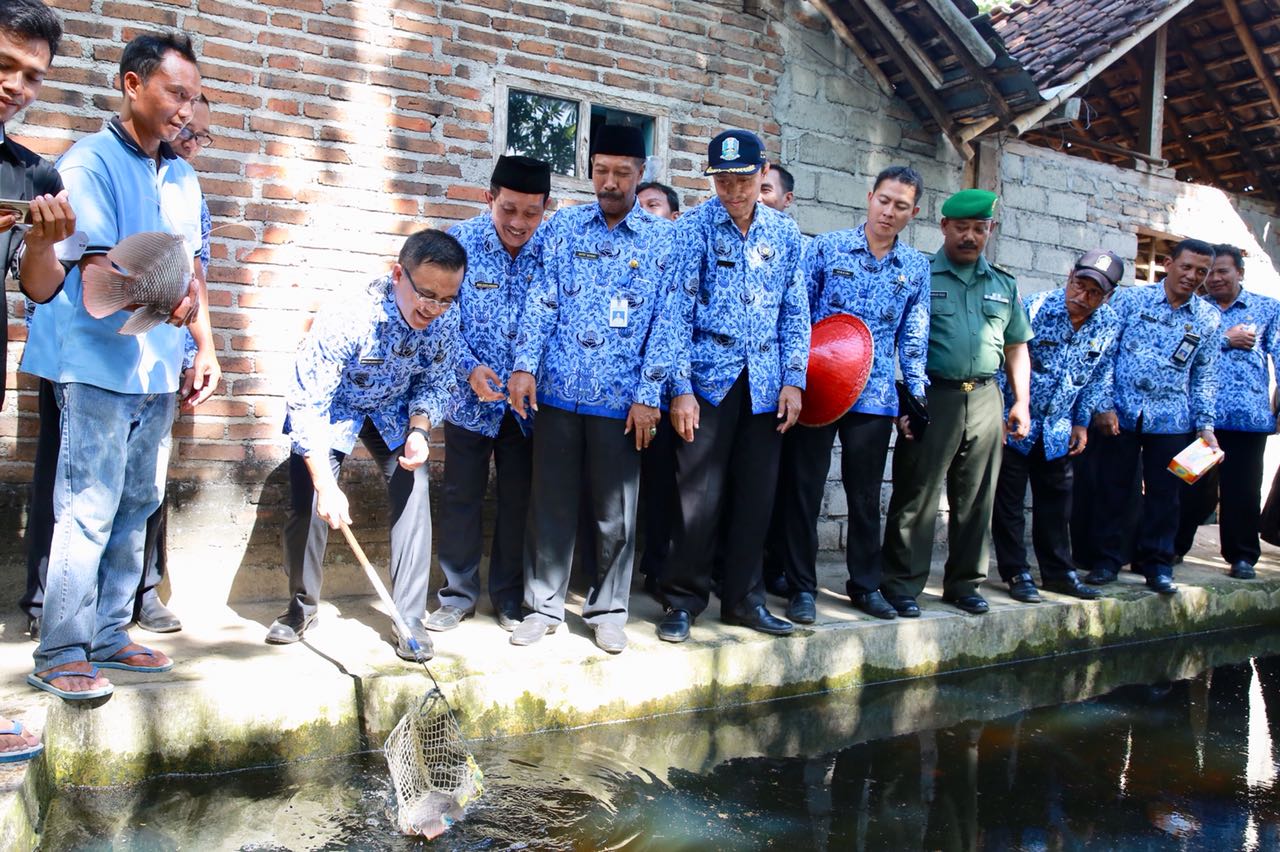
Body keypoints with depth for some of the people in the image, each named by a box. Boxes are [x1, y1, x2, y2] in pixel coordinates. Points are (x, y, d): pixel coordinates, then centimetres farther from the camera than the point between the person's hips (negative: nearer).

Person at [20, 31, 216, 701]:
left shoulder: (183, 178, 15)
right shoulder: (90, 163, -6)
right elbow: (95, 269, -15)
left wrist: (204, 346, 12)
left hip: (158, 372, 7)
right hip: (98, 367, -7)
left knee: (137, 507, 11)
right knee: (88, 511, -6)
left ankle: (107, 635, 22)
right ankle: (60, 654, 3)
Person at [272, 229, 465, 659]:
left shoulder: (445, 321, -24)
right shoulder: (346, 316, -37)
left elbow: (435, 384, -6)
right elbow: (307, 404, -34)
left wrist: (419, 429, -27)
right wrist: (326, 486, -39)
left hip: (395, 412, 3)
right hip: (330, 410, -3)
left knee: (414, 500, -10)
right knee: (309, 504, -8)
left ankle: (409, 618, -1)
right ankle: (302, 606, 16)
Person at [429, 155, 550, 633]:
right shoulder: (461, 241, -10)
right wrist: (470, 367, -21)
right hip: (470, 397, 0)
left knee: (518, 500, 11)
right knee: (462, 496, 9)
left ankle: (509, 598, 27)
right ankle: (458, 594, 25)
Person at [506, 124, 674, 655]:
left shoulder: (663, 240, 3)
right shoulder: (563, 227, 8)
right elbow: (542, 301, 4)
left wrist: (648, 395, -7)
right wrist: (524, 366, -7)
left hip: (621, 399, -1)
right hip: (558, 391, 1)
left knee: (616, 511, 7)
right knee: (551, 502, 8)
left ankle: (608, 610, 22)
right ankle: (544, 606, 20)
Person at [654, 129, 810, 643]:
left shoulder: (785, 233, 8)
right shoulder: (692, 228, -3)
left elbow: (795, 313, 10)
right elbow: (676, 312, -6)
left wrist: (793, 380, 2)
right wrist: (680, 388, -11)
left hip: (764, 384, 4)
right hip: (707, 379, -3)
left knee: (757, 494, 8)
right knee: (699, 493, -2)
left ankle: (744, 597, 21)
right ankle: (683, 599, 12)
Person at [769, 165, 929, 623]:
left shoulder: (916, 267, 9)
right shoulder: (827, 247, 0)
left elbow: (913, 338, 12)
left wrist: (916, 392, 5)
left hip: (876, 396, 3)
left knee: (866, 494, 11)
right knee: (804, 487, 1)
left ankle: (865, 584, 25)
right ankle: (801, 586, 12)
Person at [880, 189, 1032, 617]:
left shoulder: (1003, 285, 17)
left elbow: (1016, 347, 20)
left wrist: (1021, 402, 11)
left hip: (985, 400, 5)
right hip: (931, 398, -5)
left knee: (976, 499, 9)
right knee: (916, 496, -2)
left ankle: (964, 583, 21)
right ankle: (903, 584, 6)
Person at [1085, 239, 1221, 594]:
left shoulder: (1208, 319, 9)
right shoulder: (1131, 300, 1)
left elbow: (1205, 376, 12)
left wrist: (1205, 425, 5)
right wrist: (1105, 404, -7)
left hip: (1171, 420, 2)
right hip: (1121, 414, -2)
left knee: (1164, 494, 5)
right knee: (1113, 488, 3)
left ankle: (1157, 564, 18)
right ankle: (1108, 558, 15)